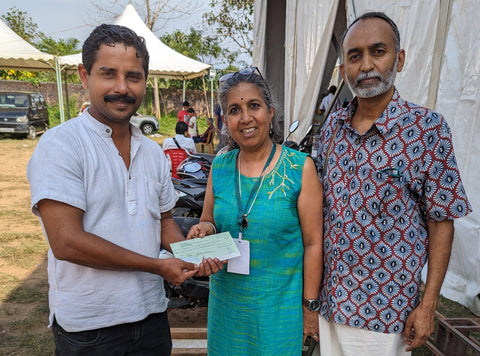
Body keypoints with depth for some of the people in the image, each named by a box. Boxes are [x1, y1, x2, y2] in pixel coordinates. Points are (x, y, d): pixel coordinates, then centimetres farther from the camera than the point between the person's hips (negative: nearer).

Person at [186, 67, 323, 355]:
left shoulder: (300, 167, -11)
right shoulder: (219, 168, 0)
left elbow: (313, 243, -8)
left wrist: (310, 307, -6)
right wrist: (206, 230, -12)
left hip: (279, 304, -3)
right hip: (227, 301, 4)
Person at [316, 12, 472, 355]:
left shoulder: (428, 127, -13)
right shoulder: (332, 126, 0)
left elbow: (441, 221, -9)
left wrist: (428, 305, -10)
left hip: (387, 303, -4)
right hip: (331, 295, 4)